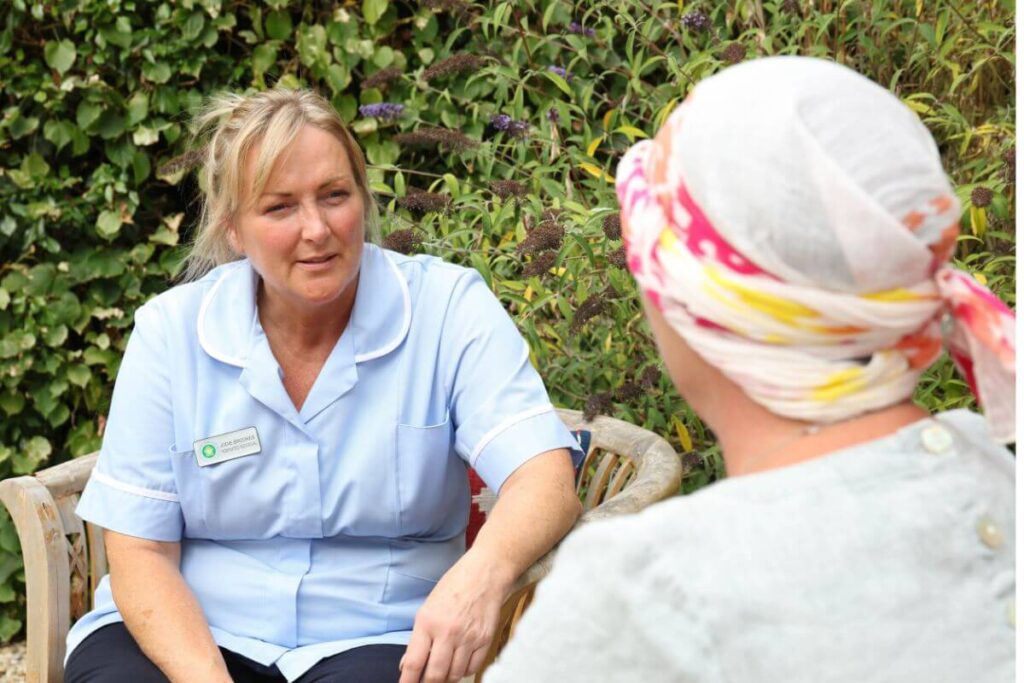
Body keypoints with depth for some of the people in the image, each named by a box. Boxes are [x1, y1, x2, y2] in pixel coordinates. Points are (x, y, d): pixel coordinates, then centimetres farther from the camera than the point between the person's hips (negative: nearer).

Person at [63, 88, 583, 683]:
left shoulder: (450, 308, -5)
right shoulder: (170, 331, -1)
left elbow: (545, 476, -17)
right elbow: (140, 554, -2)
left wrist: (483, 572, -39)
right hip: (189, 633, 2)